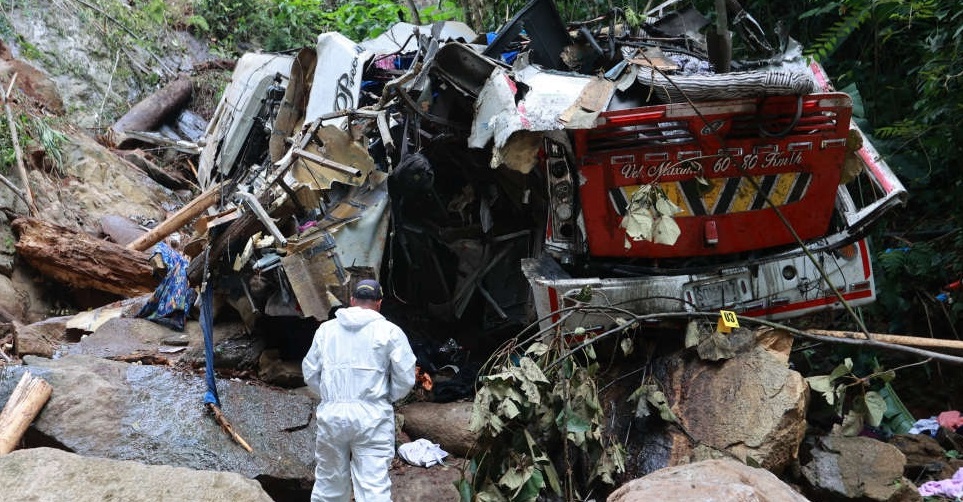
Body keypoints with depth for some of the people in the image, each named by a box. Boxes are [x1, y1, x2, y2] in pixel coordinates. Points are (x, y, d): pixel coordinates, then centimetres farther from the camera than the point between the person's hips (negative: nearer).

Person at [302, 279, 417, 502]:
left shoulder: (326, 328, 8)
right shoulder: (390, 331, -1)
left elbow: (310, 374, 10)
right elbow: (406, 378, -3)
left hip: (332, 414, 3)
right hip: (371, 416, -3)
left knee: (329, 479, 17)